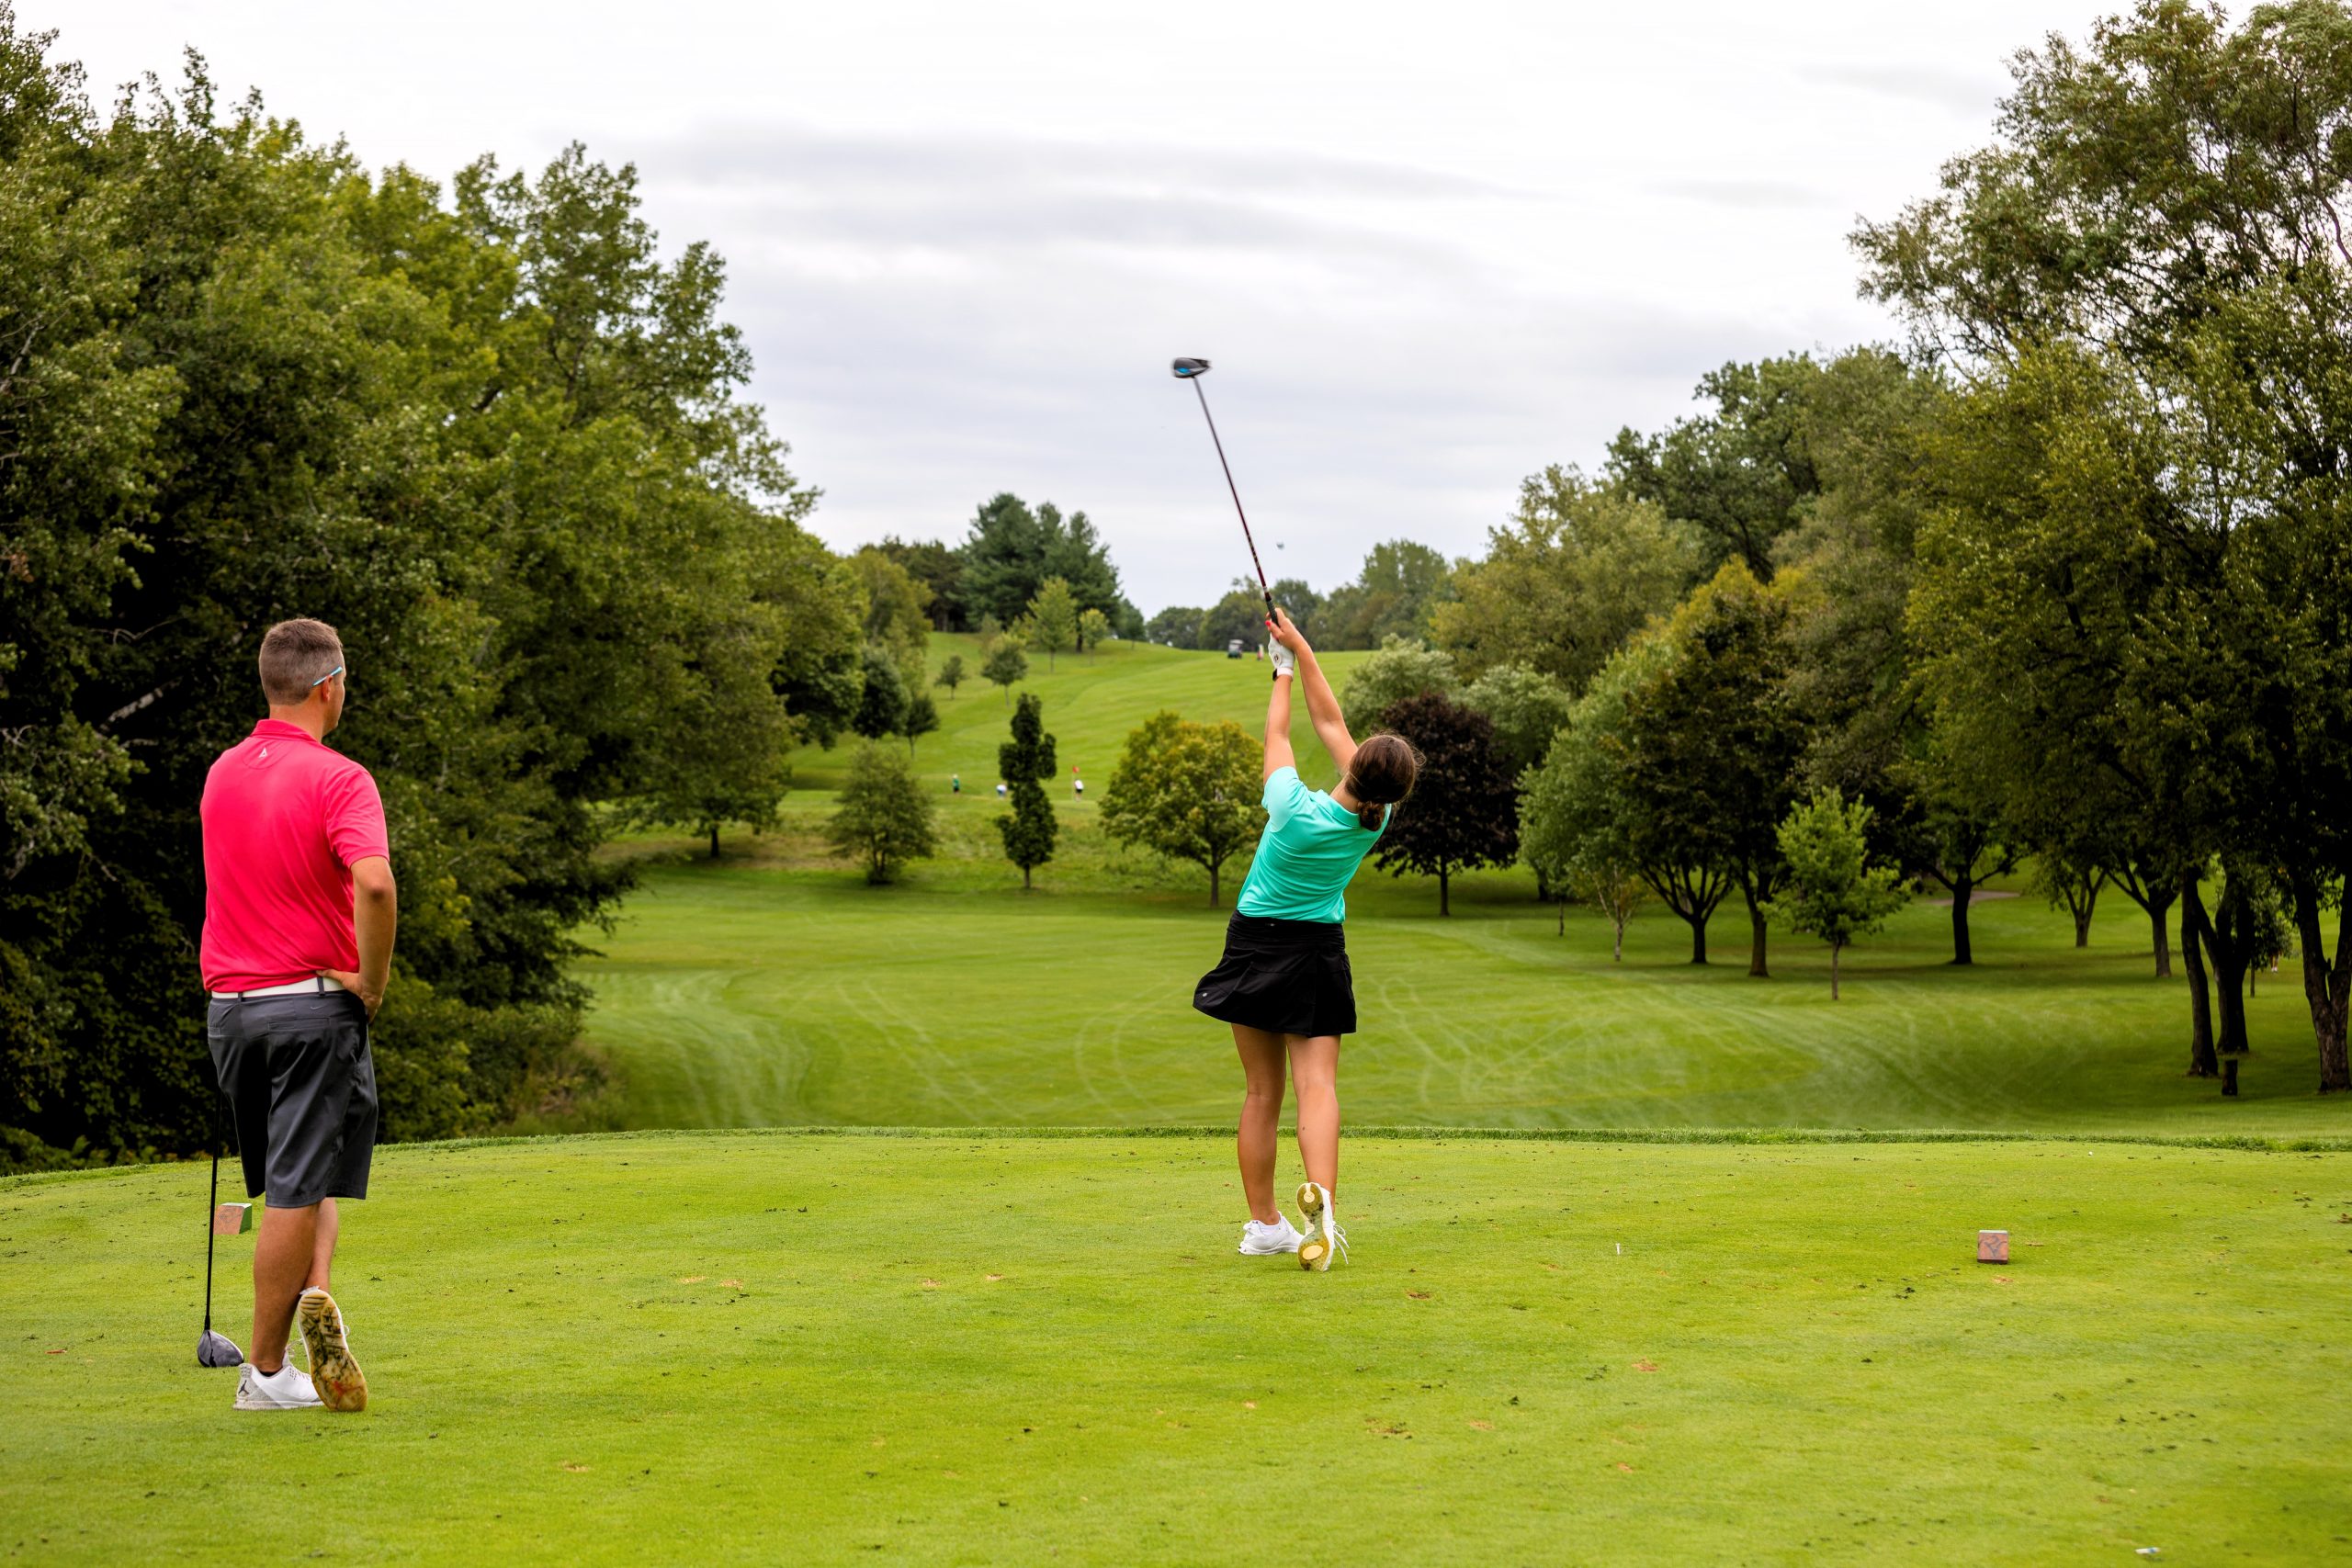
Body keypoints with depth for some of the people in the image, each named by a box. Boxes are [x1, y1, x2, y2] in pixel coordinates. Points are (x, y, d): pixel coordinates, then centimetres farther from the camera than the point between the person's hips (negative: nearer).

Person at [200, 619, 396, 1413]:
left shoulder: (222, 773, 9)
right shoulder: (338, 778, -14)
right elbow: (373, 883, -30)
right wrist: (373, 980, -15)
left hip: (230, 1008, 6)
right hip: (315, 1002, -6)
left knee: (294, 1184, 16)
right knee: (299, 1190, -1)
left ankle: (312, 1294, -4)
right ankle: (265, 1372, 0)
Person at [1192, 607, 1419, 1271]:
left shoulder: (1295, 809, -22)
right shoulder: (1375, 819, -11)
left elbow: (1277, 734, -3)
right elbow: (1331, 724, -2)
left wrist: (1285, 673, 14)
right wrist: (1302, 649, 7)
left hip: (1257, 943, -1)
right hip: (1319, 950, 1)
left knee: (1261, 1092, 7)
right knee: (1317, 1085, -6)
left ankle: (1264, 1223, 13)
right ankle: (1321, 1196, -31)